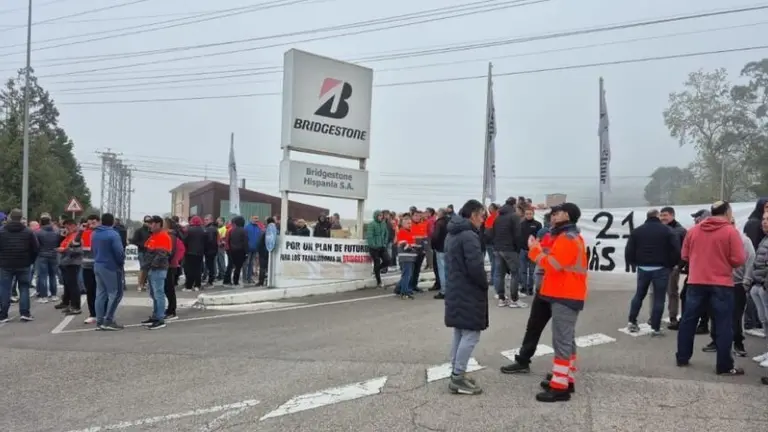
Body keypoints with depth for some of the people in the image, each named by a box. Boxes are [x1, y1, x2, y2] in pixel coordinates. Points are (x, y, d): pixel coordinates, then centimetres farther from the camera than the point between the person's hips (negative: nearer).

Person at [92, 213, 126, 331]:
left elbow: (93, 249, 19)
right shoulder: (113, 234, -17)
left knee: (100, 293, 12)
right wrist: (122, 262, -3)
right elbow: (119, 252, -20)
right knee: (115, 293, -1)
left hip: (97, 266, 8)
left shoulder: (94, 234, 11)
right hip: (111, 267, -8)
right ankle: (108, 321, -4)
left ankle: (99, 321, 14)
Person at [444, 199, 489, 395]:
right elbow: (475, 267, -24)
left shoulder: (452, 234, 14)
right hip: (468, 293, -10)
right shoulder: (469, 235, -19)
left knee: (459, 333, 15)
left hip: (455, 291, 10)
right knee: (471, 335, -4)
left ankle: (456, 374, 21)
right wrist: (485, 284, -8)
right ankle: (458, 378, -1)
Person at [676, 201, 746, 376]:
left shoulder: (693, 230, 5)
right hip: (721, 284, -4)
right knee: (724, 325, 3)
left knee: (688, 320, 12)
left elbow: (685, 256, 10)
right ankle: (724, 366, 5)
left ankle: (682, 358, 17)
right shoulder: (730, 231, -7)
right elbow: (739, 260, -11)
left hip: (696, 282, 4)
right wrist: (725, 260, 9)